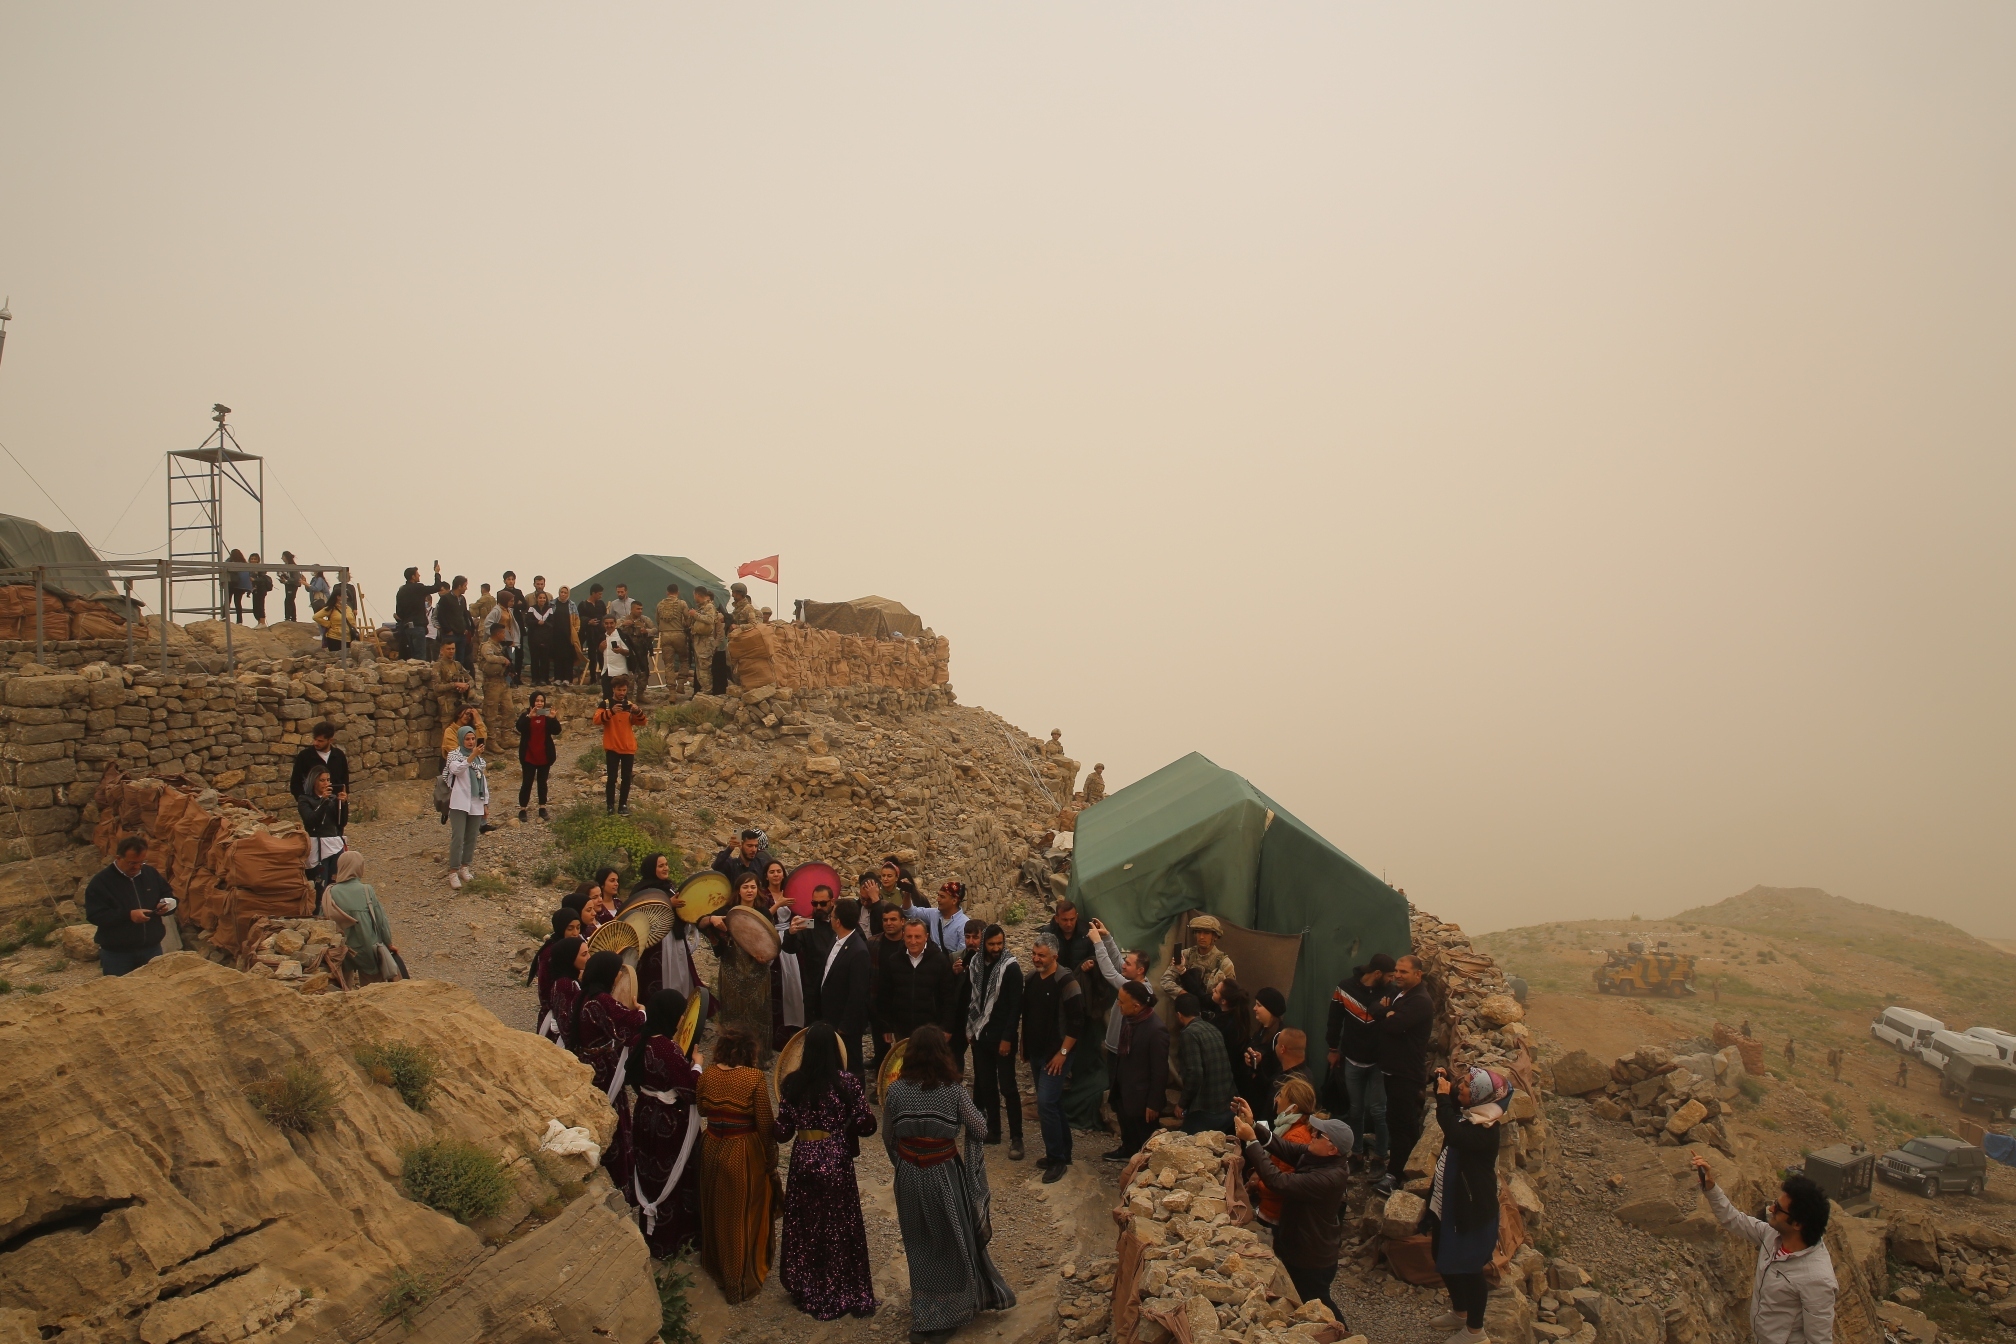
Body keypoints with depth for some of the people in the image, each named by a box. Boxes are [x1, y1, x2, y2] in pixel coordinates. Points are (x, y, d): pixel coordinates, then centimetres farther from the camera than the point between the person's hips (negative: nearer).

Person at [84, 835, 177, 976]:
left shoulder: (151, 873, 6)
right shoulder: (101, 881, -9)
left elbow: (169, 897, 17)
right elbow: (94, 915, -16)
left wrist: (166, 905, -7)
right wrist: (129, 915, -25)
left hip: (151, 949, 4)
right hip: (116, 954, -4)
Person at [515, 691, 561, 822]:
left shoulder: (548, 716, 4)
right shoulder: (526, 715, -2)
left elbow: (557, 731, -9)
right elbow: (520, 728, -22)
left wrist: (553, 718, -27)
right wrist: (529, 716, -37)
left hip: (545, 755, 2)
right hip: (529, 755, -2)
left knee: (542, 782, 9)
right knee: (527, 782, -2)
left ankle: (542, 809, 15)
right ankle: (522, 809, 4)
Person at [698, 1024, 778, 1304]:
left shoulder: (707, 1074, -6)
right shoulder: (755, 1078, -20)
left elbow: (702, 1110, 9)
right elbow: (765, 1124, -16)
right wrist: (770, 1160, -5)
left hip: (712, 1150, 5)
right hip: (745, 1153, -4)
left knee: (717, 1210, 25)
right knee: (745, 1215, 12)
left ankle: (716, 1264, 44)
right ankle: (744, 1278, 23)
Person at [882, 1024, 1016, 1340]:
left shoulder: (896, 1090, -10)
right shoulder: (954, 1092, -16)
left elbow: (888, 1138, 0)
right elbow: (980, 1131, -6)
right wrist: (975, 1111, 13)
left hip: (909, 1178, 2)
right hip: (945, 1176, -2)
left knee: (919, 1247, 20)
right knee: (950, 1245, 18)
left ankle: (922, 1318, 33)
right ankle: (947, 1317, 32)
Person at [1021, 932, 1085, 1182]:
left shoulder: (1066, 982, -16)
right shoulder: (1031, 980, 7)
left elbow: (1076, 1022, -18)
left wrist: (1063, 1052, -18)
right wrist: (1024, 1046, 17)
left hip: (1056, 1054, -7)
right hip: (1036, 1053, 7)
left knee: (1046, 1103, -13)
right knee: (1053, 1103, 15)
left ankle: (1057, 1158, -2)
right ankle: (1062, 1152, 25)